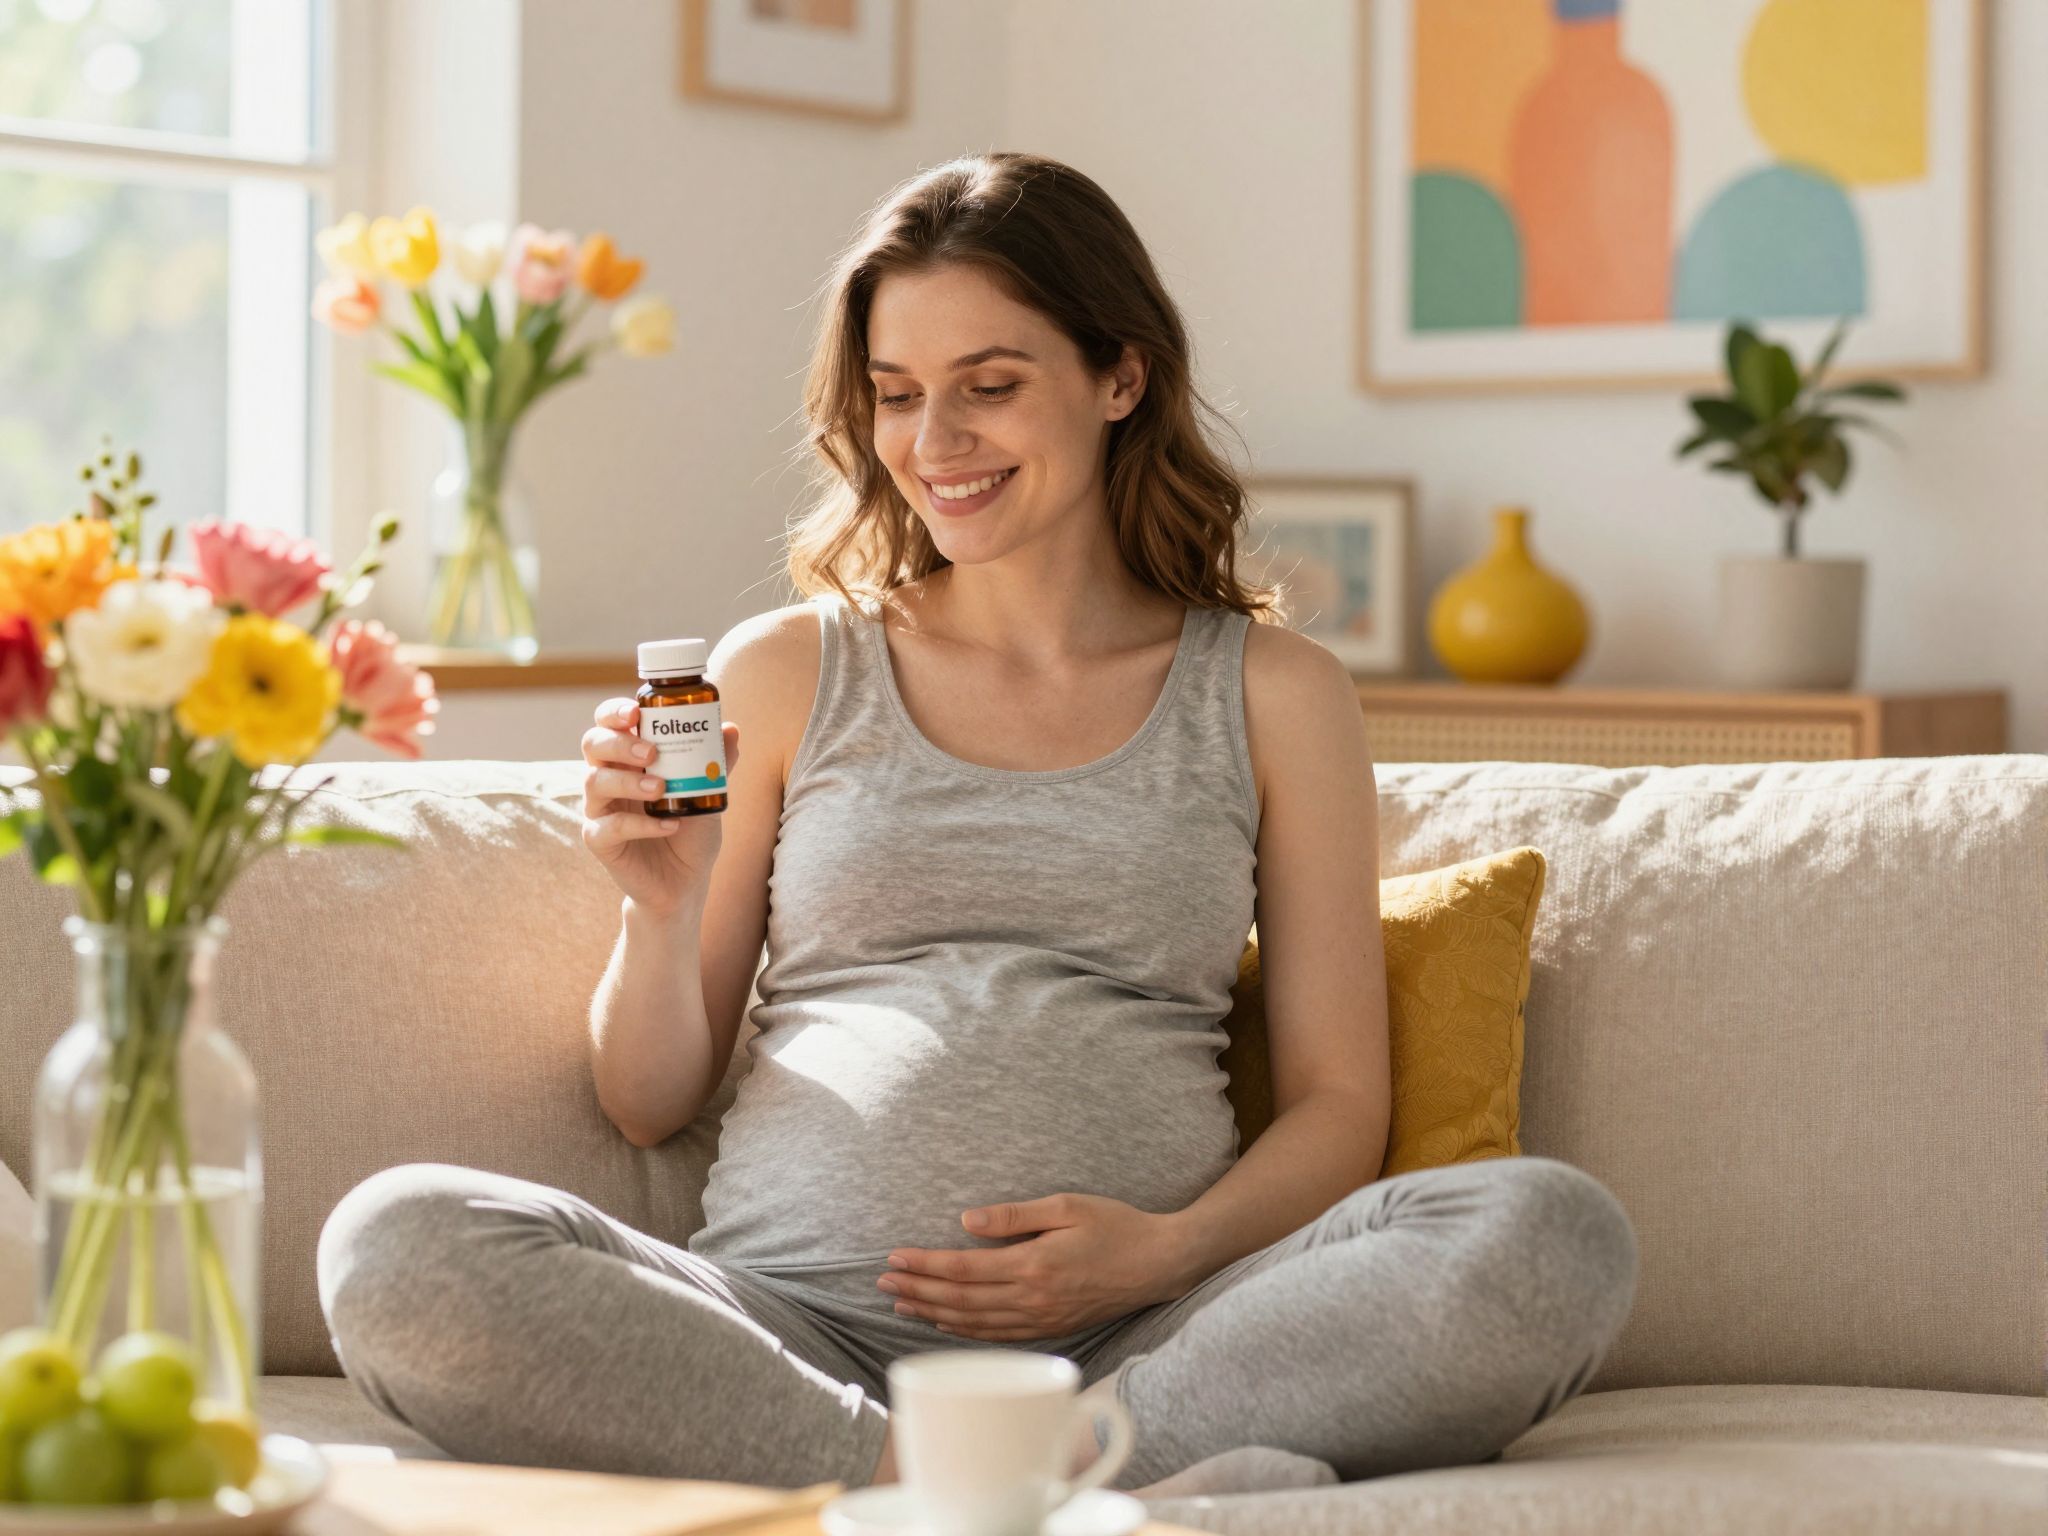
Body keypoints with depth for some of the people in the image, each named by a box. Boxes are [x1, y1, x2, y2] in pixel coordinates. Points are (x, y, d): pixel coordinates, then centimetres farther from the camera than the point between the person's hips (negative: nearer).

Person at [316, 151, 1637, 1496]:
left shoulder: (1270, 693, 14)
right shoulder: (786, 671, 15)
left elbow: (1339, 1104, 11)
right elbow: (652, 1105, 17)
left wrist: (1174, 1249, -9)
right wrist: (662, 913, -4)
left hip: (1127, 1346, 0)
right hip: (792, 1323, 1)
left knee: (1558, 1237, -28)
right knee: (398, 1247, -29)